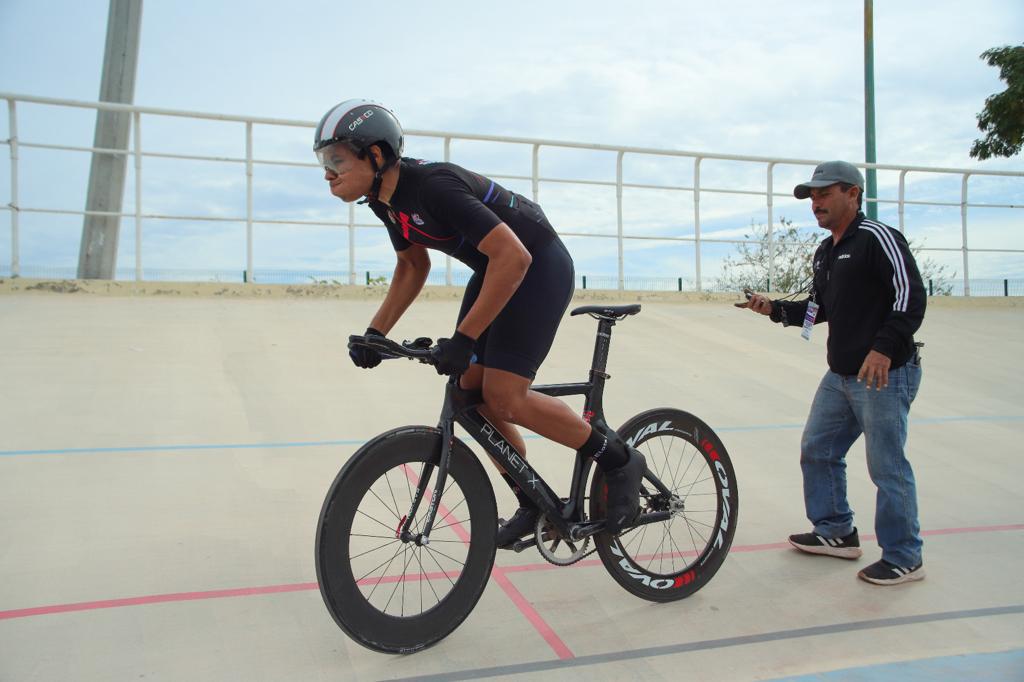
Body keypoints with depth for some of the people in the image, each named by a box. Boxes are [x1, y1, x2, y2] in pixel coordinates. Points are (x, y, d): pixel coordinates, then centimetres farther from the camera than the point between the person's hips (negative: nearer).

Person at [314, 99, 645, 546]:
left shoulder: (433, 186, -30)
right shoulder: (387, 198, -1)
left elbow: (513, 257, -35)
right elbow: (413, 266, 13)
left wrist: (463, 338, -34)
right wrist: (375, 333, 5)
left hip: (537, 268, -9)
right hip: (495, 268, 9)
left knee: (503, 398, -15)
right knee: (470, 391, 4)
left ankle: (619, 461, 3)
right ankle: (533, 504, 19)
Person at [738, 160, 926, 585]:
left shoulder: (877, 238, -11)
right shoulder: (824, 252, 16)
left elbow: (911, 296, -19)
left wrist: (885, 347, -29)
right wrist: (774, 309, 8)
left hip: (885, 374, -10)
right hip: (840, 375, 10)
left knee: (887, 467, -2)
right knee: (817, 451, 15)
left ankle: (904, 559, 13)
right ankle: (837, 533, 31)